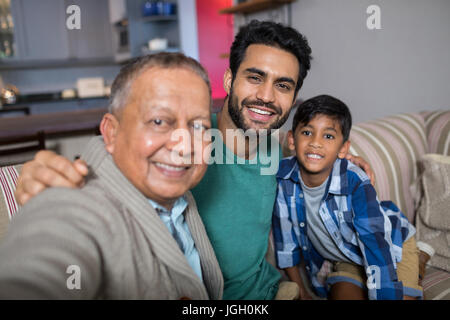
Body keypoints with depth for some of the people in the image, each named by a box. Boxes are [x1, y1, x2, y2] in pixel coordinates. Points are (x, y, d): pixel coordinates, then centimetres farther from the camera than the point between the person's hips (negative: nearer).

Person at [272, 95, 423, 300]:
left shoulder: (356, 184, -31)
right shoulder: (282, 176, -22)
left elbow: (377, 246, -30)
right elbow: (285, 235, -10)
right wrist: (299, 289, -2)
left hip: (391, 246, -1)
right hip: (344, 259, 2)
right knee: (343, 294, -19)